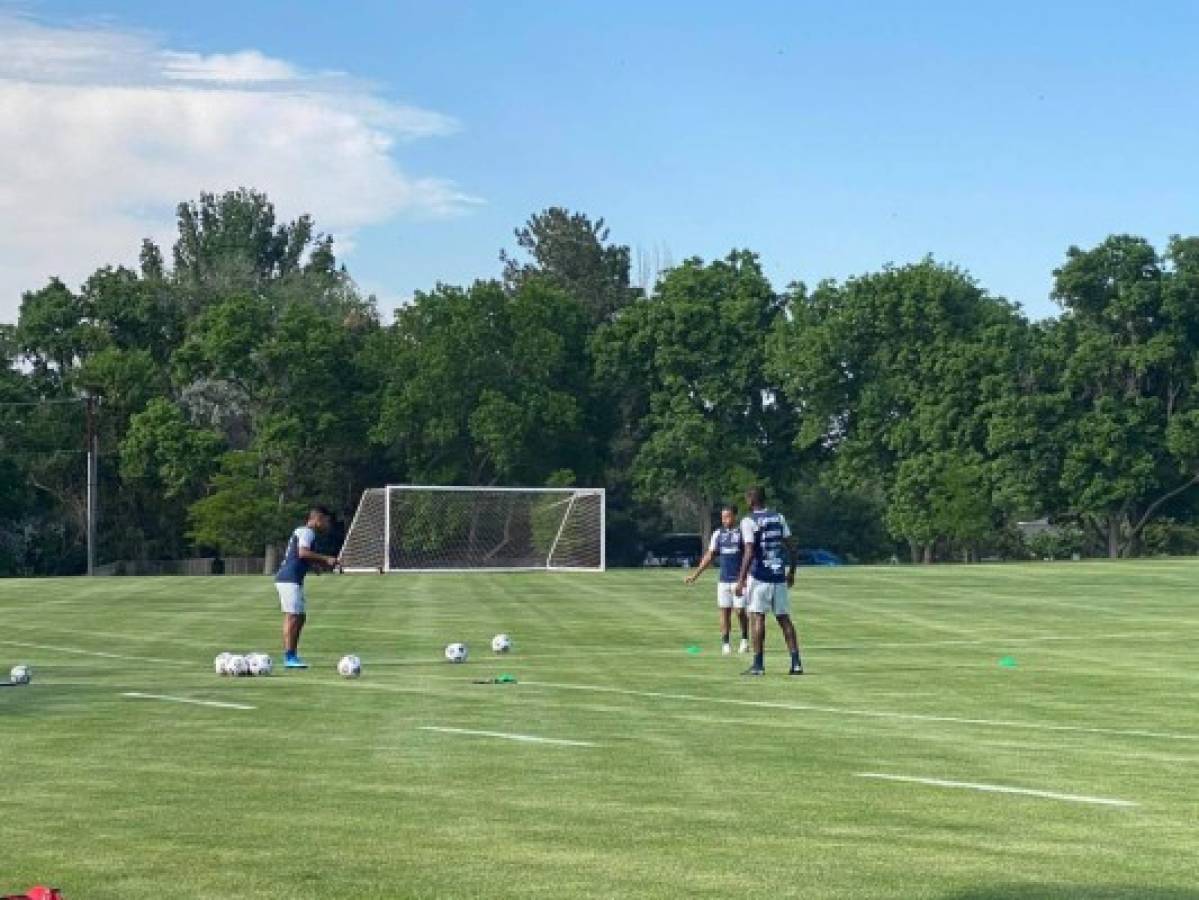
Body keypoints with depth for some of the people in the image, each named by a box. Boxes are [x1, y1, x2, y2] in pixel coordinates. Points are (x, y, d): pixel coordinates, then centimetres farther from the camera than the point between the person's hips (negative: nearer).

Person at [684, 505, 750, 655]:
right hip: (724, 579, 4)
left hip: (739, 579, -4)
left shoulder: (743, 532, -3)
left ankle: (745, 640, 14)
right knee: (724, 611, 1)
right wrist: (696, 574, 11)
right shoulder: (718, 534, 10)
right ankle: (725, 643, 6)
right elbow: (710, 556, 16)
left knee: (740, 611, -4)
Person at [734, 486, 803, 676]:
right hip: (779, 575, 5)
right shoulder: (779, 518, 10)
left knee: (757, 617, -2)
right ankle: (796, 662, 5)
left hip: (759, 576, -5)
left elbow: (750, 553, -14)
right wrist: (791, 572, 18)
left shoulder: (749, 521, -7)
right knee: (784, 618, 8)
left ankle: (758, 664, -5)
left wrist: (741, 579, -12)